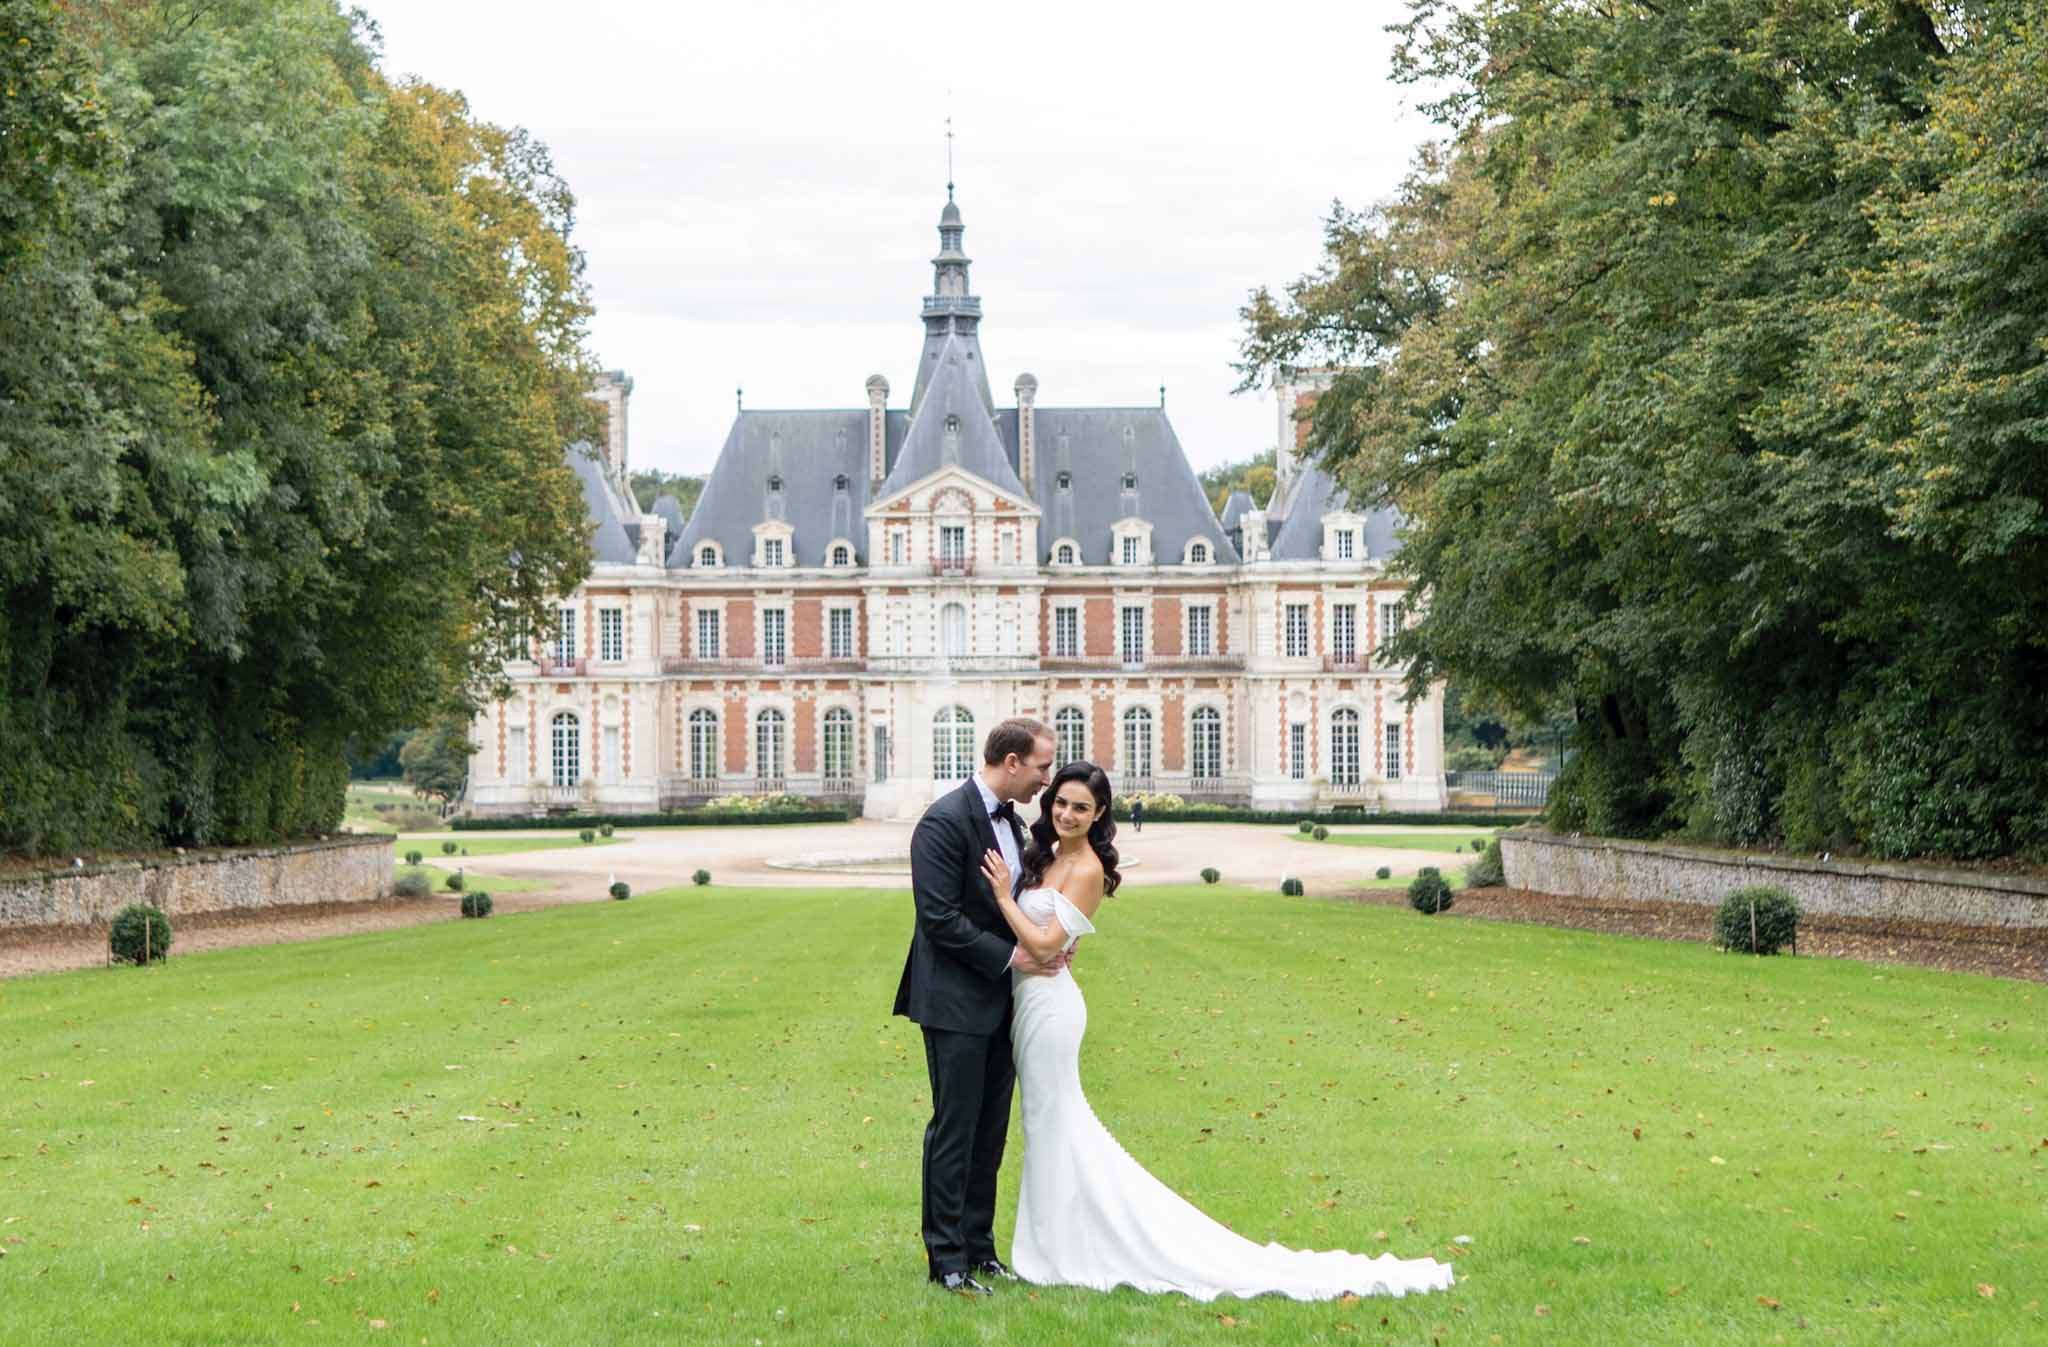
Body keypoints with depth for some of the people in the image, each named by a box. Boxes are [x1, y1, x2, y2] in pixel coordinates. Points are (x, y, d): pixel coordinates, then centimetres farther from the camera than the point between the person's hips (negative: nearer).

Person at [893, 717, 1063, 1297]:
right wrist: (1009, 957, -17)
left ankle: (978, 1246, 21)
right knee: (955, 1129, -3)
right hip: (957, 1003, -8)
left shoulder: (1009, 820, 11)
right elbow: (939, 917, -20)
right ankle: (946, 1258, 4)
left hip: (1000, 1003, 9)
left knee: (991, 1130, 12)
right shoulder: (946, 821, -16)